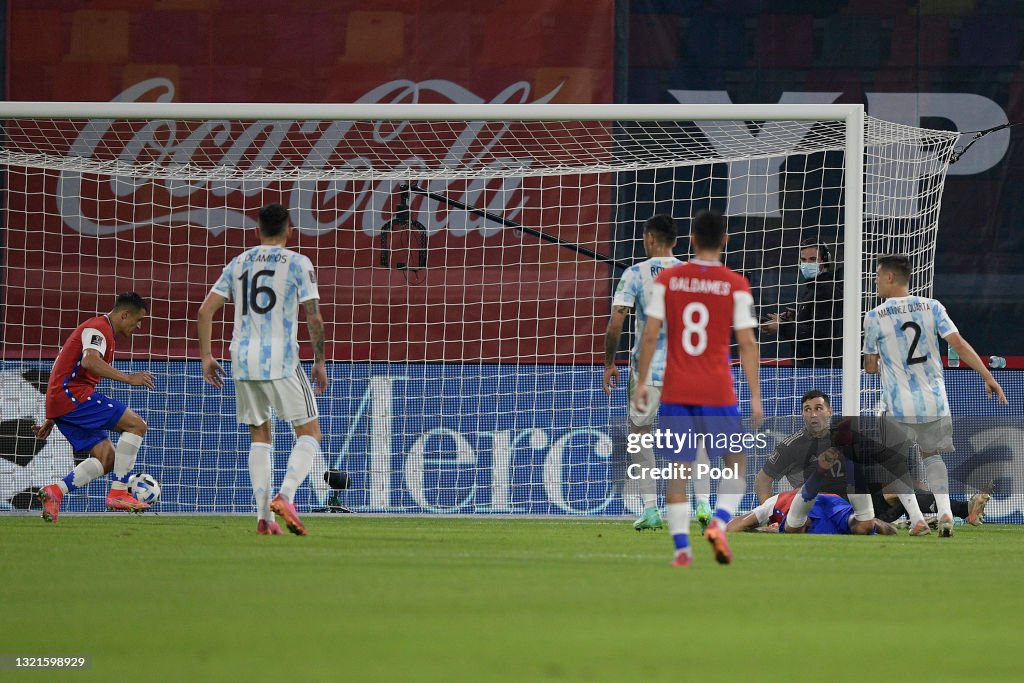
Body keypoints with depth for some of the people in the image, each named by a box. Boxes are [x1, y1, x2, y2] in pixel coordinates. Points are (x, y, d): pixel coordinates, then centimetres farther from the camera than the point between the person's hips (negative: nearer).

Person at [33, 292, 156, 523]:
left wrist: (51, 419, 31)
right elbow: (90, 361, -28)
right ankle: (118, 493, -15)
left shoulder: (102, 331, 27)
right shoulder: (99, 328, -6)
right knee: (136, 424, -13)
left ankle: (55, 492, -4)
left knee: (107, 458, 5)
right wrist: (128, 378, -29)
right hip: (73, 394, -10)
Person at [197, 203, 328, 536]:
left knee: (259, 436, 15)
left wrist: (206, 356, 15)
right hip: (281, 359, -4)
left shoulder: (238, 264, 13)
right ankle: (285, 496, -18)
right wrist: (320, 362, 4)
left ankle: (263, 515, 5)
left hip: (243, 359, 4)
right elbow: (314, 317, -6)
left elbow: (205, 310, 8)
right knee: (309, 433, 4)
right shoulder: (298, 264, 1)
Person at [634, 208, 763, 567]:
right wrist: (755, 396, -1)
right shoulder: (736, 286, -4)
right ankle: (719, 521, -8)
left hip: (675, 390, 1)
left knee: (677, 469, 5)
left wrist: (642, 382, 8)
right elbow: (747, 343, -5)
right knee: (736, 461, 14)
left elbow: (650, 335, -1)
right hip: (718, 391, -1)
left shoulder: (667, 280, 1)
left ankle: (682, 547, -3)